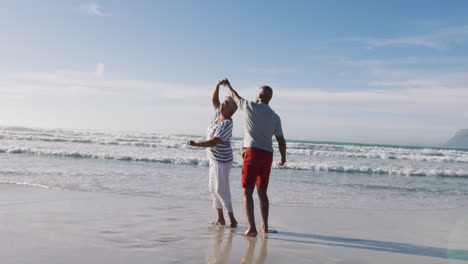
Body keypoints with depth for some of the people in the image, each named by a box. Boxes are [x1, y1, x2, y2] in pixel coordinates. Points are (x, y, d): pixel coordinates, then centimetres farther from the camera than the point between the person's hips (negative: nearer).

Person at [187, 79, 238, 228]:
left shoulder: (226, 125, -24)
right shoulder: (220, 115, 2)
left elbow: (213, 142, -30)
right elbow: (214, 100, 13)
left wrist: (195, 144, -30)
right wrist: (217, 86, -1)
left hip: (222, 161, -9)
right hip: (215, 159, 9)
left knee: (221, 190, -11)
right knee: (213, 189, 11)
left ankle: (232, 219, -4)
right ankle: (220, 218, 17)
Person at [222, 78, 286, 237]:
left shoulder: (251, 107, -1)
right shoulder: (275, 117, 7)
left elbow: (235, 96, 17)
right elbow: (281, 141, 6)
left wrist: (227, 85, 37)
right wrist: (283, 158, 22)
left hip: (253, 152, -5)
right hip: (267, 155, 5)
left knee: (247, 192, -2)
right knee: (262, 192, 16)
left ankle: (252, 228, -10)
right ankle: (265, 226, 22)